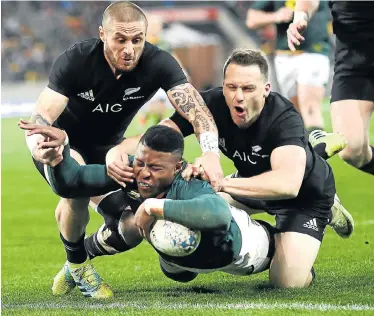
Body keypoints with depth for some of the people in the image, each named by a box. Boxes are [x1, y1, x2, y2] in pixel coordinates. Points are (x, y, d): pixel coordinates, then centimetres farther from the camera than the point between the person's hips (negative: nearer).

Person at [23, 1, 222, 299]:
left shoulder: (158, 64, -27)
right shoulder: (75, 61, -33)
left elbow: (196, 109, -38)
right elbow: (40, 118, -38)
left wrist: (211, 152, -59)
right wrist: (41, 148, -63)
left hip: (106, 147, 4)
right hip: (63, 143, -4)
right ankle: (77, 264, -6)